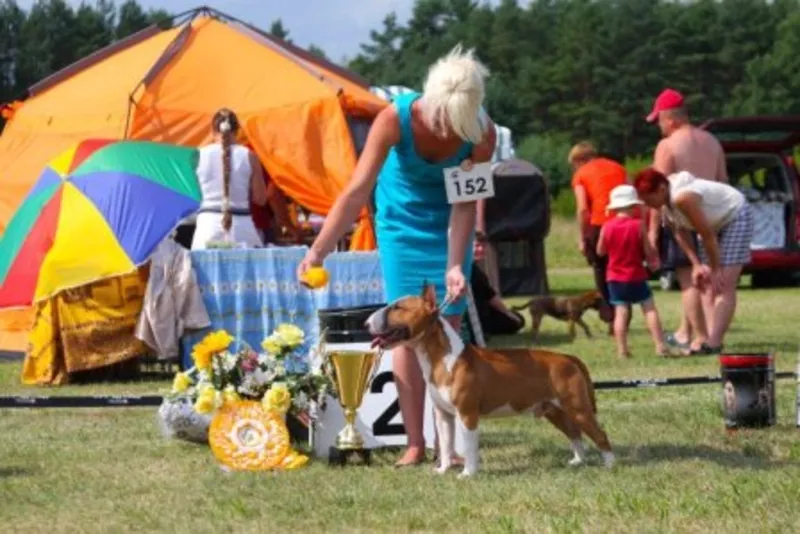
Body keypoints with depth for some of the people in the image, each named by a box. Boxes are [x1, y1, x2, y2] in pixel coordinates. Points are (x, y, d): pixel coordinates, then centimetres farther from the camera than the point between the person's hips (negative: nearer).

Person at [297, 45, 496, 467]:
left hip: (446, 223, 1)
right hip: (401, 220, -1)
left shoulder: (481, 132, -26)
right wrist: (318, 251, -39)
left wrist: (454, 265, -31)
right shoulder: (395, 119, -30)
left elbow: (465, 204, -21)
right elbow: (357, 191, -32)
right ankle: (415, 444, -5)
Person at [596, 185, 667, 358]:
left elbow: (600, 251, 6)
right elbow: (648, 251, -8)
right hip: (636, 276, -2)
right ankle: (660, 346, -1)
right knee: (650, 309, 4)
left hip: (615, 278, 2)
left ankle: (622, 349, -3)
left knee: (621, 312, 2)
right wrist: (654, 262, 12)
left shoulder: (607, 226, -3)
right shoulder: (639, 224, -10)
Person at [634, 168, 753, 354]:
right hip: (716, 222, 10)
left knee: (723, 285, -16)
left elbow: (707, 235, -29)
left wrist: (715, 269, -18)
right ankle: (713, 340, 0)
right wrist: (696, 265, -5)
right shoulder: (666, 199, -9)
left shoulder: (682, 198, -36)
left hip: (736, 217, -10)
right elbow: (681, 233, 1)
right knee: (705, 284, 3)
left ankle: (713, 344, -23)